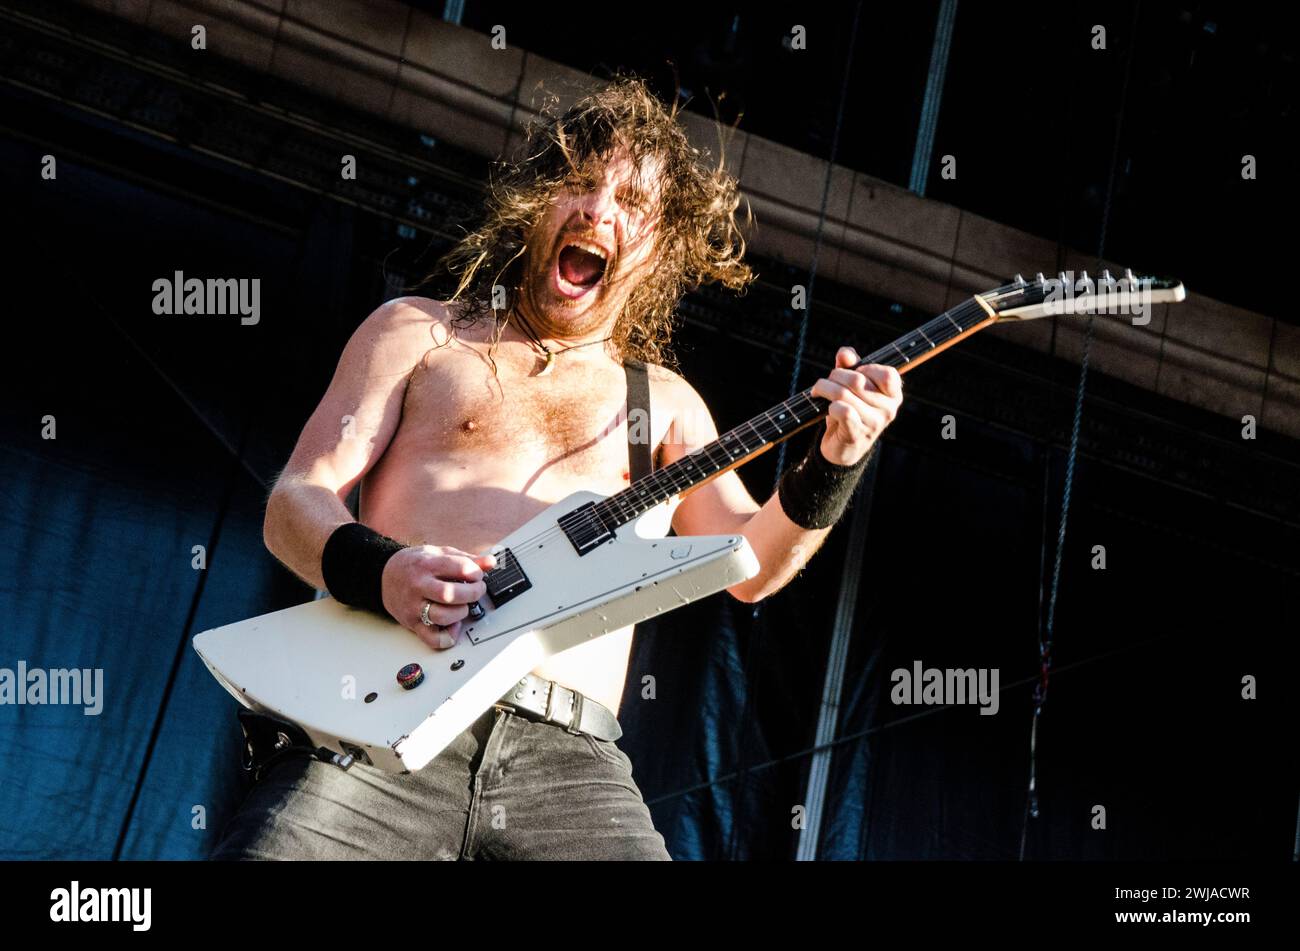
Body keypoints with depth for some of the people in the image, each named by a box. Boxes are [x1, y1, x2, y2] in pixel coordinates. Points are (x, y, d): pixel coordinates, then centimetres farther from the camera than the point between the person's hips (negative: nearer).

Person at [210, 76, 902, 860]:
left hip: (568, 759, 2)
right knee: (271, 845, -27)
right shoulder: (418, 331, 16)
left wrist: (830, 470, -7)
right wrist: (381, 573, -12)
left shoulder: (664, 402, 21)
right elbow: (295, 501, 9)